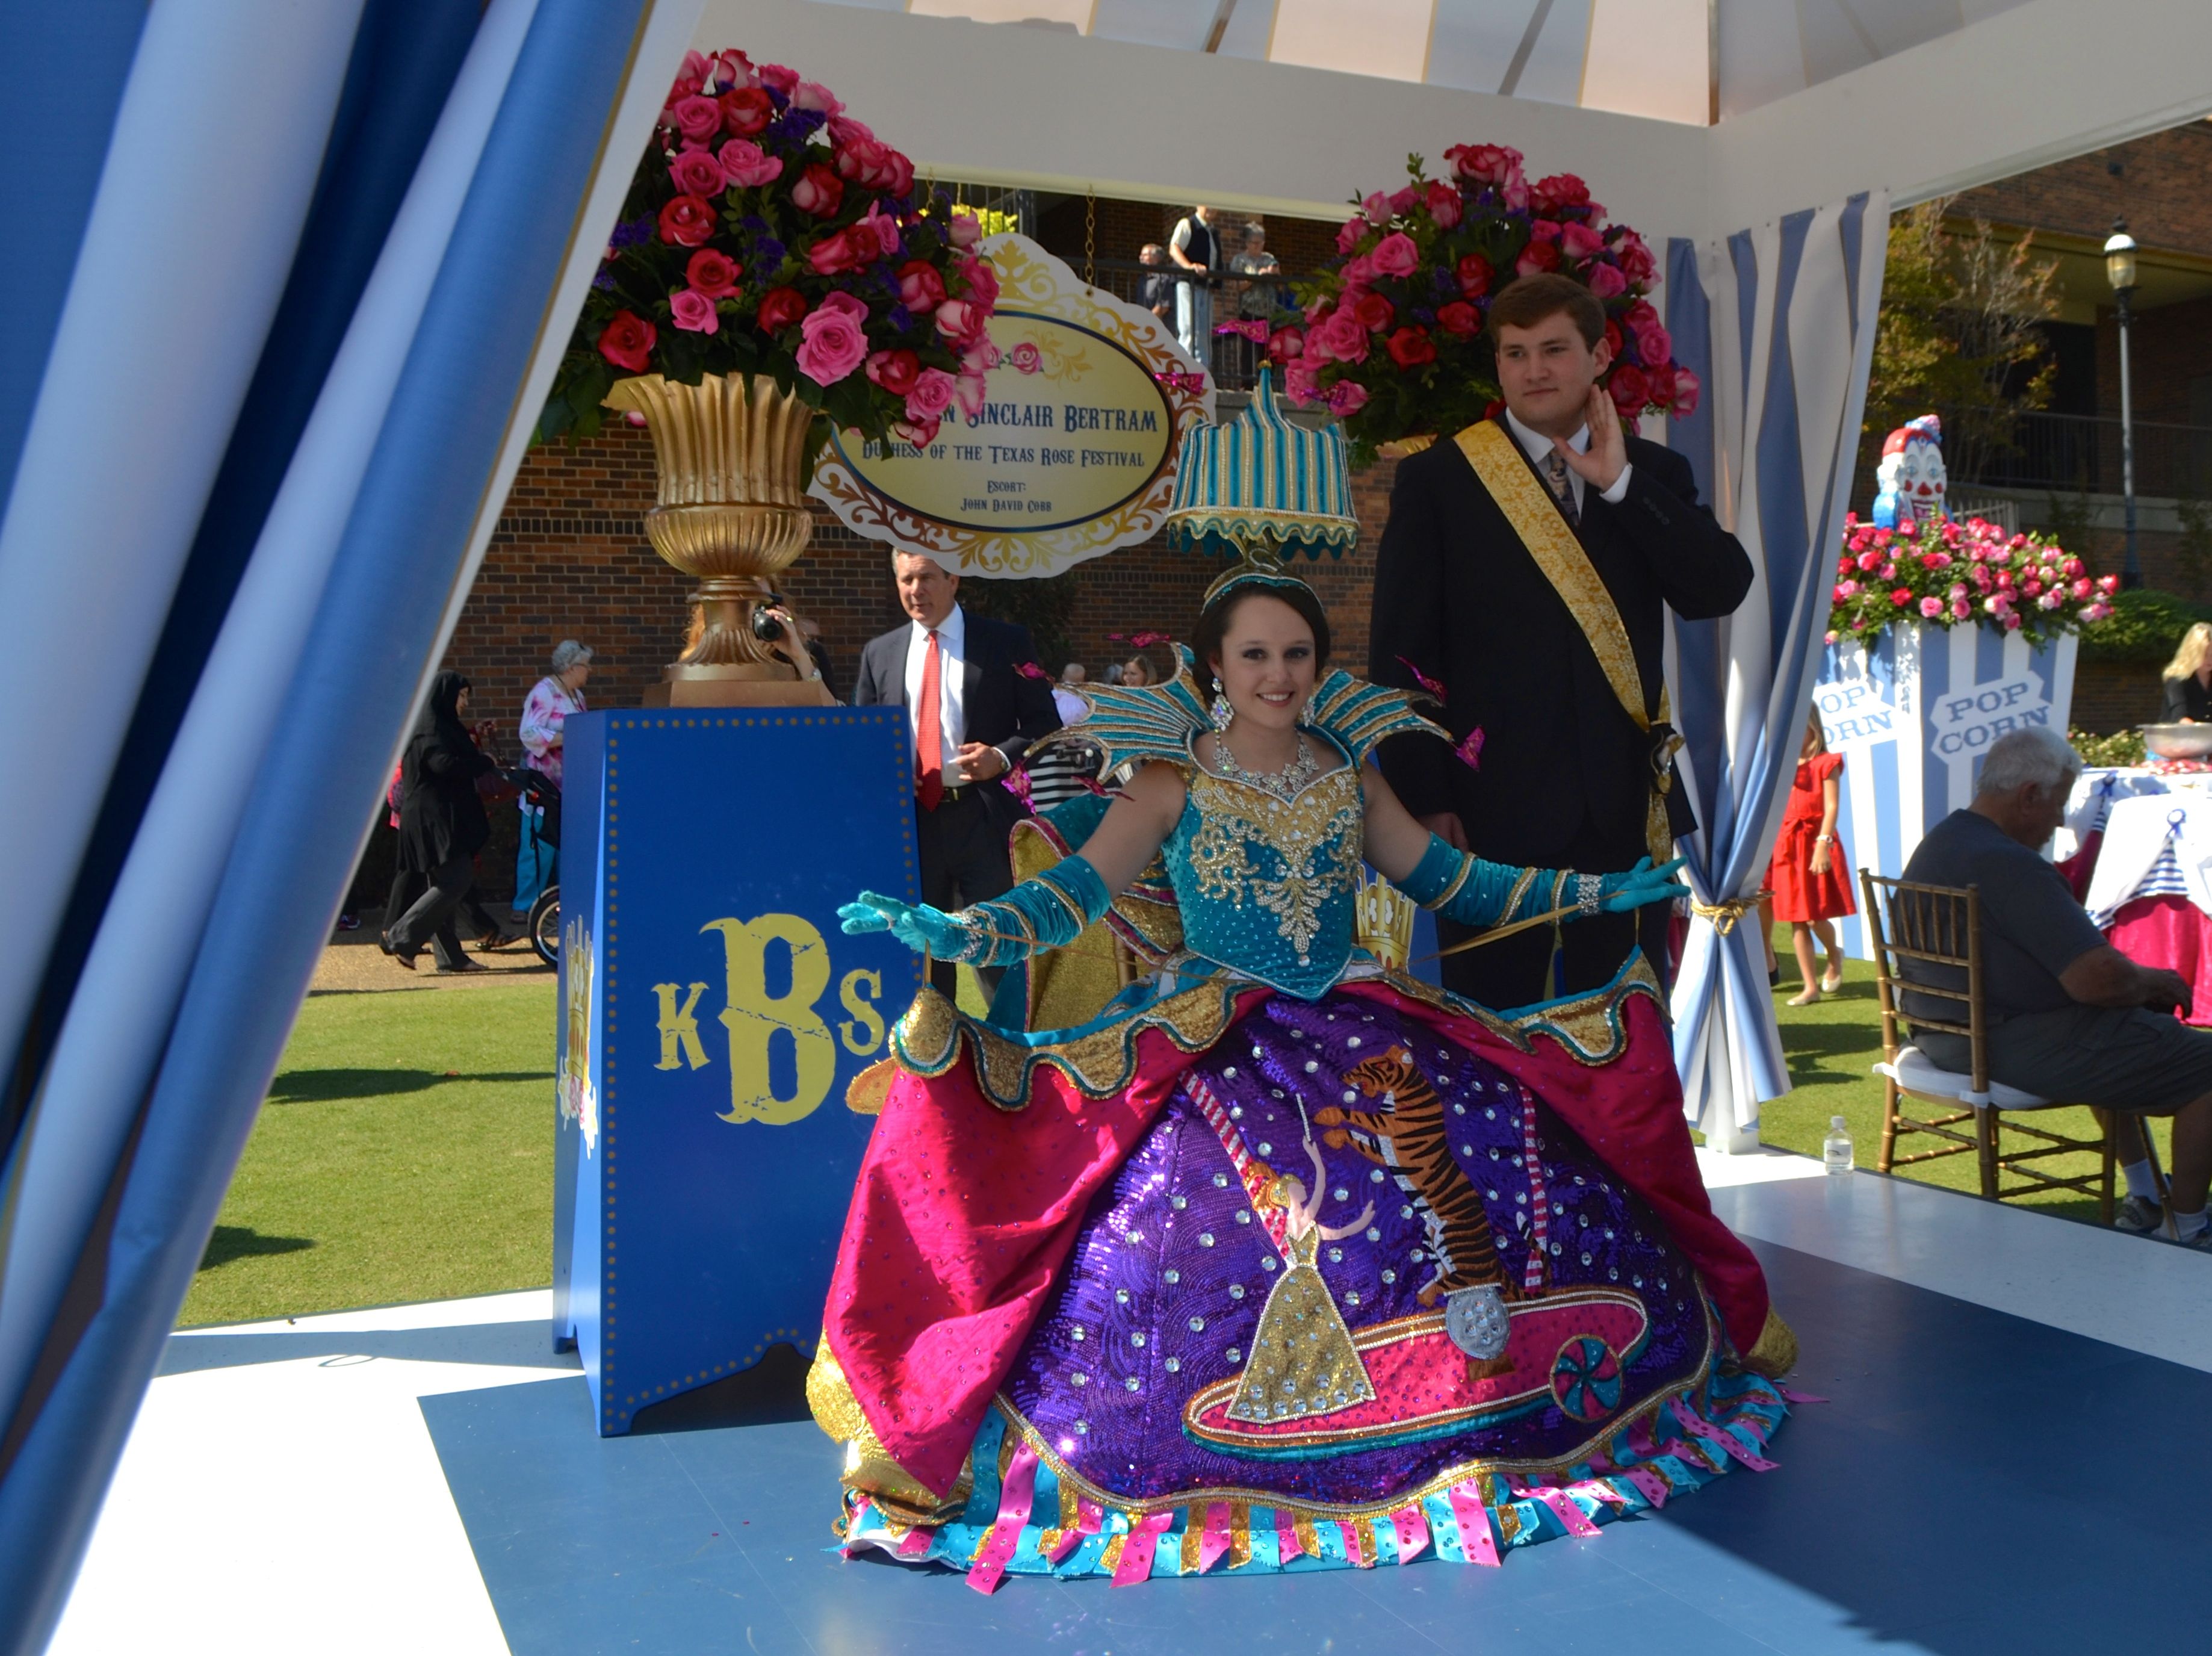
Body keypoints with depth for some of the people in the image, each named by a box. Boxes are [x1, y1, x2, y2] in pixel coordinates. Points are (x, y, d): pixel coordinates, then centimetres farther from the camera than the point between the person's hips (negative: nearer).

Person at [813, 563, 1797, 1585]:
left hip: (1356, 1017, 4)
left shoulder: (1348, 776, 10)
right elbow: (1074, 894, -11)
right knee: (1169, 1206, -26)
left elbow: (1449, 880, 15)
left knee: (1503, 1150, -15)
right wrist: (951, 934, -29)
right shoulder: (1174, 786, -1)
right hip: (1215, 1033, -3)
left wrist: (1608, 893, 12)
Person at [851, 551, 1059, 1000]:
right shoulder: (879, 654, 12)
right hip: (910, 819, 3)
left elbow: (1046, 726, 2)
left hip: (986, 819, -3)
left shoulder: (1007, 642, 2)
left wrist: (1003, 756, -15)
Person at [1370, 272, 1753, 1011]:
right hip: (1494, 807, -3)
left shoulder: (1654, 476, 12)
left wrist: (1621, 484, -7)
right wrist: (1424, 798, -8)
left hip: (1624, 809, 3)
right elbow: (1399, 652, -2)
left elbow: (1721, 590, -3)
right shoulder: (1435, 480, 2)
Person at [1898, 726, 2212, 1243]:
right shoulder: (2011, 866, -24)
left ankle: (2143, 1195, 40)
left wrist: (2138, 983, 14)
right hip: (2019, 1048, -11)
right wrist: (2153, 981, -5)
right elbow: (2097, 979, -27)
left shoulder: (1936, 845, 10)